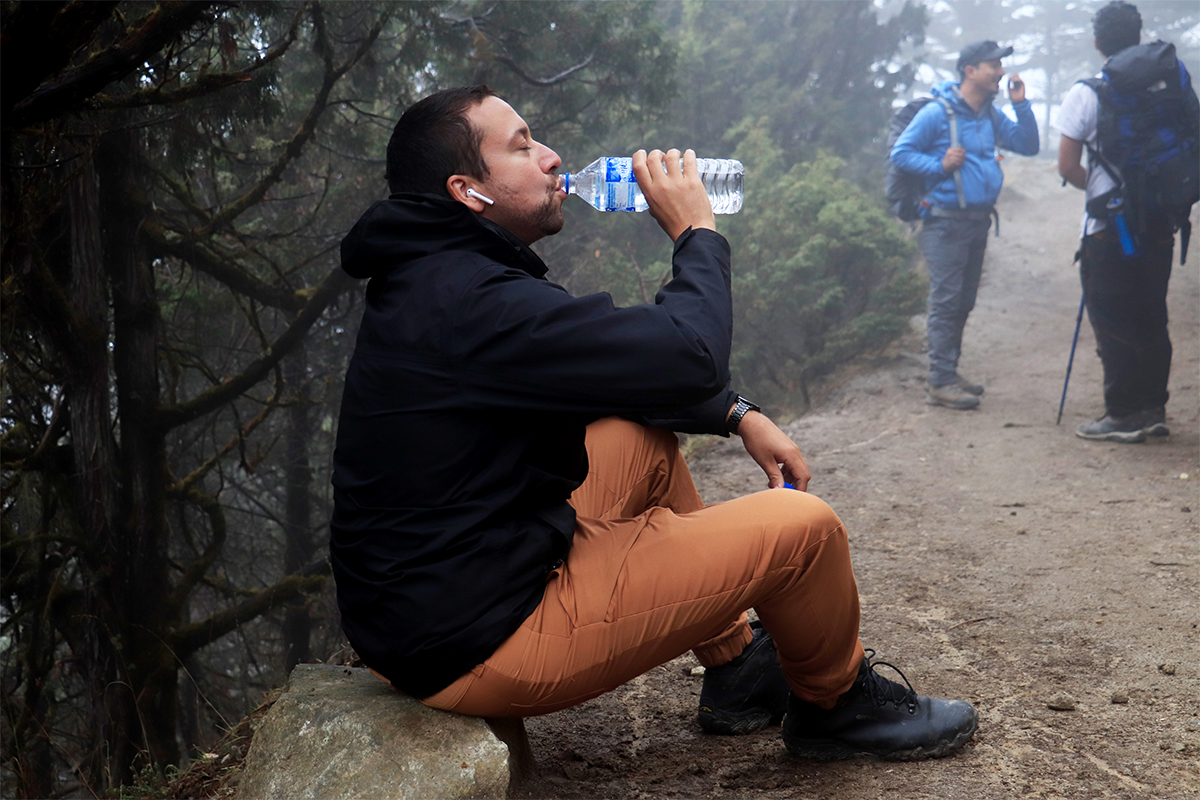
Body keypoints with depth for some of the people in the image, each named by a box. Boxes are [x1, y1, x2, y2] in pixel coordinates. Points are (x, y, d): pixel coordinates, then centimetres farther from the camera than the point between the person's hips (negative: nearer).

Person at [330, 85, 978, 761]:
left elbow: (638, 369, 18)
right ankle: (837, 701, 23)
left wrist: (739, 416, 10)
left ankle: (736, 671, 28)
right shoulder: (469, 302, -24)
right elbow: (688, 356, -25)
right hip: (476, 646, -10)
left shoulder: (438, 276, 10)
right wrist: (697, 234, -8)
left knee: (645, 439, 21)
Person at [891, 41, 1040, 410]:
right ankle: (940, 382, -5)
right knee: (946, 301, -8)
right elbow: (900, 152, -8)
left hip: (978, 221, 8)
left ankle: (949, 374, 22)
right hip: (946, 222, -8)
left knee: (963, 302, 13)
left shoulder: (990, 116, 13)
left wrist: (1020, 105, 2)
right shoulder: (937, 112, -10)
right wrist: (940, 166, -19)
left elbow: (1028, 145, 13)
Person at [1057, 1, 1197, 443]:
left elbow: (1067, 165, -8)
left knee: (1112, 323, 2)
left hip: (1108, 226, -5)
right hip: (1159, 223, 5)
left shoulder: (1086, 93, -8)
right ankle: (1153, 410, 16)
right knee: (1151, 319, 13)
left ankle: (1123, 415, 2)